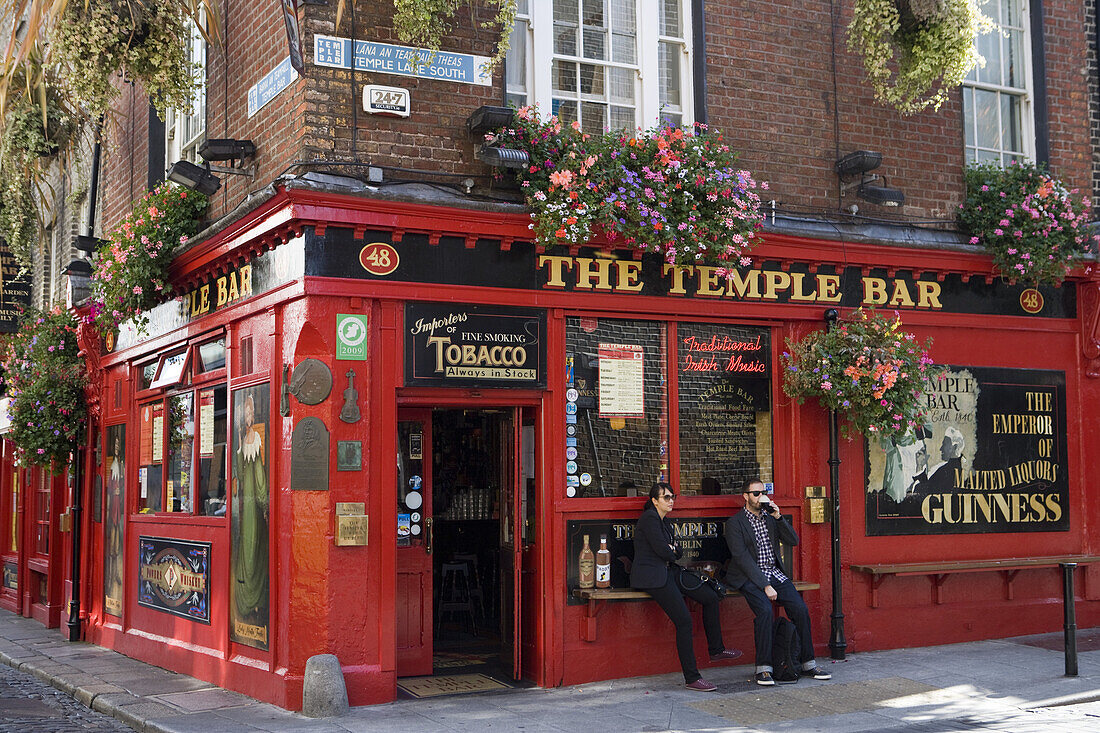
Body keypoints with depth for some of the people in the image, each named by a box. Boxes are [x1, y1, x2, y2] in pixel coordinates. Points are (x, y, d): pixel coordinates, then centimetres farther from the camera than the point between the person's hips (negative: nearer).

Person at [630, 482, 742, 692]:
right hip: (651, 576, -10)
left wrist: (673, 550, -6)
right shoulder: (649, 518, -12)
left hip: (668, 572, 10)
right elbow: (662, 551, -19)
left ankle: (716, 650, 21)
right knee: (684, 620, -19)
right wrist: (672, 553, 3)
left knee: (710, 598, 7)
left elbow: (678, 552, 16)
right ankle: (691, 678, -15)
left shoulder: (665, 521, 18)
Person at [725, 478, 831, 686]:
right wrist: (764, 585, -19)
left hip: (775, 573, 5)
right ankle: (763, 669, -23)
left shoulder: (770, 517, 16)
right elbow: (742, 557, -12)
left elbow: (793, 540, 8)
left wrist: (778, 517, -6)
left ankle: (808, 664, -3)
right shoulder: (735, 523, -3)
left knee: (800, 609, -14)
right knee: (766, 611, -30)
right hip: (750, 576, -5)